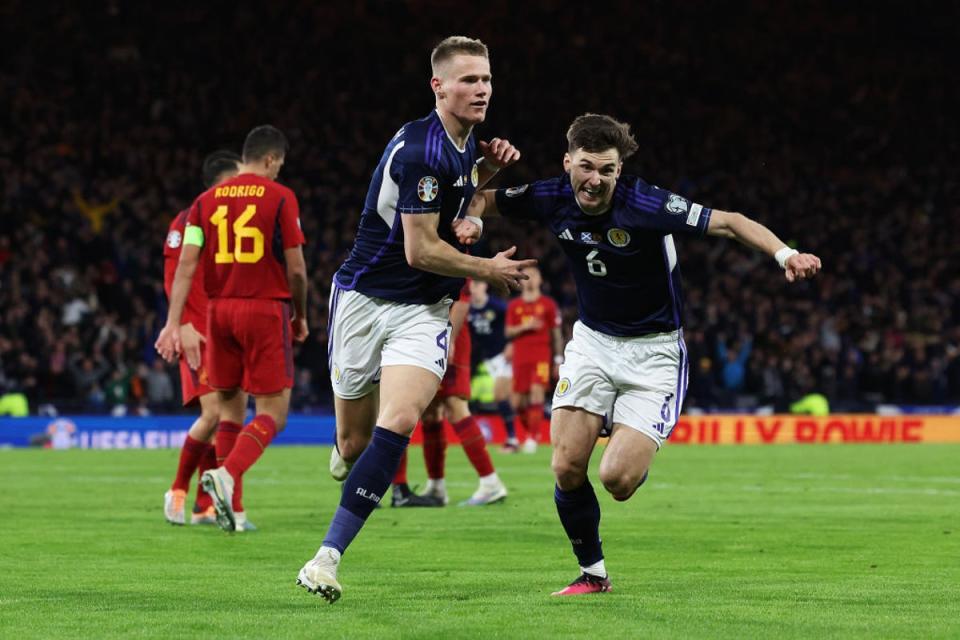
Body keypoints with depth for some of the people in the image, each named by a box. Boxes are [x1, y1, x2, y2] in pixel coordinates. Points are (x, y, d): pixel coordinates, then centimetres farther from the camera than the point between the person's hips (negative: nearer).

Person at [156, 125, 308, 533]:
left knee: (230, 408, 16)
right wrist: (301, 317, 11)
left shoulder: (207, 200, 9)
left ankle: (230, 507, 13)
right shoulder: (280, 198, -3)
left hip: (219, 311, 5)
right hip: (267, 308, -5)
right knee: (273, 413, -2)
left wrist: (174, 324, -1)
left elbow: (185, 264, 2)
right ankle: (227, 473, -28)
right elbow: (296, 267, -3)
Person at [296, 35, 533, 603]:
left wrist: (489, 167, 7)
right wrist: (488, 270, -6)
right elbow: (422, 249, -20)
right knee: (354, 441, 4)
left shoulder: (463, 142, 5)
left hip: (424, 311, 5)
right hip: (365, 300, -5)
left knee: (398, 423, -20)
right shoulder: (421, 148, -20)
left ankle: (328, 557, -19)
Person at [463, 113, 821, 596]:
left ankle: (636, 448, 22)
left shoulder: (645, 205, -25)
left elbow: (727, 222, -26)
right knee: (567, 468, -10)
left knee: (617, 479, -17)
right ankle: (592, 573, 12)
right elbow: (485, 198, 8)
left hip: (653, 350, -4)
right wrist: (472, 220, -15)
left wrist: (785, 254, -40)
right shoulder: (551, 199, -10)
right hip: (592, 340, 4)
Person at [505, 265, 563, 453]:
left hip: (542, 355, -3)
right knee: (517, 401, 0)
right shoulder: (514, 306, 12)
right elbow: (508, 332, 7)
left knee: (537, 391, -20)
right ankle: (531, 429, 25)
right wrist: (525, 327, -11)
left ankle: (532, 438, -20)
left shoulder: (548, 304, 7)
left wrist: (558, 359, 5)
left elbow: (556, 334, 8)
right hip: (520, 357, 3)